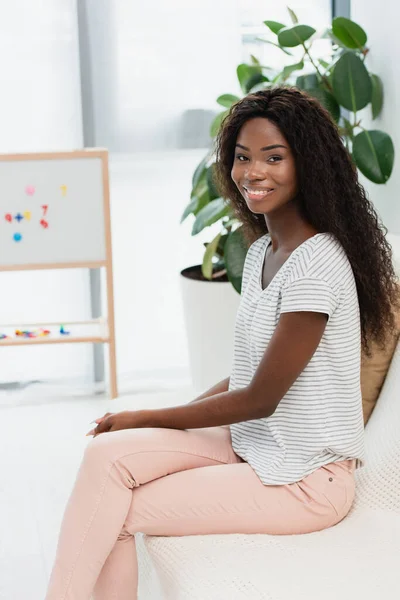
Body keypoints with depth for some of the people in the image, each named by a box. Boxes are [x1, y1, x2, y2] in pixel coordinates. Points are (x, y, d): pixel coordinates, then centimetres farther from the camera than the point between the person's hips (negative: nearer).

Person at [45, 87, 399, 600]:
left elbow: (261, 398, -16)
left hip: (308, 480, -8)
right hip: (252, 445, 8)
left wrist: (147, 419, -7)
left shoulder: (317, 263, -20)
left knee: (112, 513, -15)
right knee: (108, 452, -15)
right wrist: (173, 415, 0)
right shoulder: (261, 250, 10)